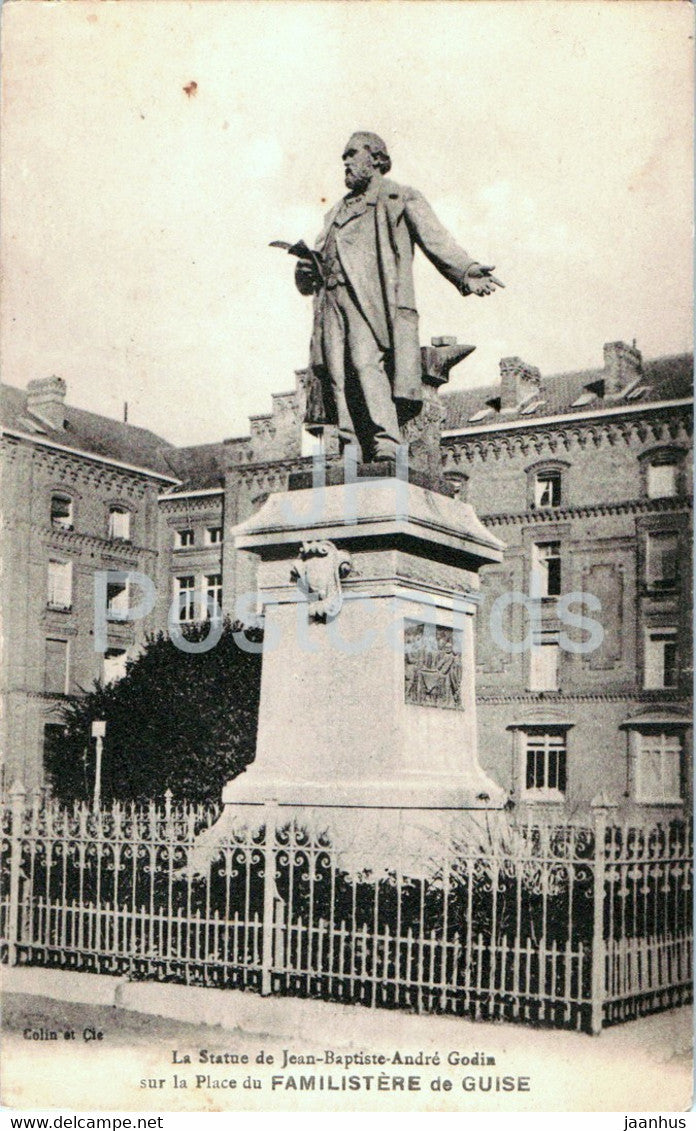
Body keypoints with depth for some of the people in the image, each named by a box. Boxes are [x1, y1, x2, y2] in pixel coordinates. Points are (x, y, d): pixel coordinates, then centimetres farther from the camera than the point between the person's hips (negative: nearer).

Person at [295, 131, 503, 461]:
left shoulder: (401, 199, 15)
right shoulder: (337, 211, 34)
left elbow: (435, 239, 1)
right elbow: (322, 255, 31)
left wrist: (466, 271, -16)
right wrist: (307, 267, 5)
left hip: (372, 298, -6)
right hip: (332, 298, 6)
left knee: (366, 364, -23)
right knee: (335, 373, -8)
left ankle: (386, 448, -28)